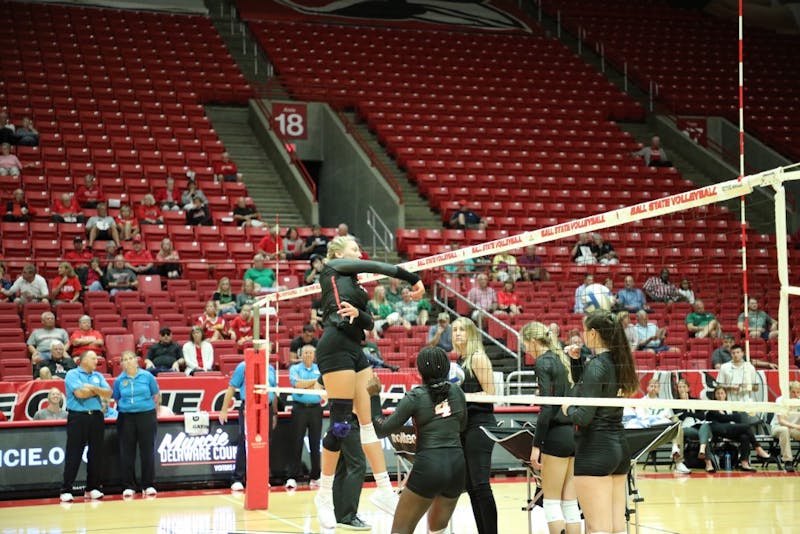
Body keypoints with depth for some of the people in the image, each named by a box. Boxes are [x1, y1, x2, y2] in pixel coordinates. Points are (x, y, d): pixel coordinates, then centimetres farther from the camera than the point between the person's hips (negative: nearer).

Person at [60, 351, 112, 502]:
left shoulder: (98, 376, 16)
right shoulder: (72, 374, -1)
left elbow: (108, 393, 4)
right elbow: (79, 393, -15)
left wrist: (92, 387, -10)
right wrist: (98, 391, -1)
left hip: (96, 417, 5)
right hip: (77, 417, -5)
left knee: (96, 454, 6)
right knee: (73, 455, -5)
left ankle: (92, 488, 15)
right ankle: (66, 490, -3)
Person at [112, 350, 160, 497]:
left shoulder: (147, 376, 1)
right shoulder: (119, 380, 4)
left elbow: (156, 396, 8)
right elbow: (116, 400, 13)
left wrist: (151, 410, 8)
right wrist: (125, 408, 5)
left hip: (146, 415, -1)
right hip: (126, 418, 1)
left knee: (147, 451, 1)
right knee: (127, 452, 2)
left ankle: (148, 485, 8)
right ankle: (128, 486, 10)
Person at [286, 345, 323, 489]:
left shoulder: (320, 369, 12)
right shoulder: (294, 368, 7)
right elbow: (296, 384, -10)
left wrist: (304, 384, -8)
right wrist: (314, 381, -4)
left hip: (315, 408, 2)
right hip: (299, 408, -2)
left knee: (315, 443, 4)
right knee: (297, 443, -4)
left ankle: (315, 477, 9)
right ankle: (292, 477, -2)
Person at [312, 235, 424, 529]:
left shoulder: (355, 286, 24)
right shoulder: (332, 268, 5)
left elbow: (369, 322, 14)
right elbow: (376, 266, -2)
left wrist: (357, 313, -8)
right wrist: (412, 278, -1)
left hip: (355, 350, 8)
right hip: (336, 348, -8)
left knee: (370, 419, 5)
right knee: (341, 422, -9)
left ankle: (384, 491, 7)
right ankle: (324, 495, 0)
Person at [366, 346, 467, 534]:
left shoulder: (415, 396, -5)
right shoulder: (456, 391, 8)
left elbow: (381, 429, -3)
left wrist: (373, 396, 1)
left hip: (429, 466, -5)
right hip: (456, 464, 5)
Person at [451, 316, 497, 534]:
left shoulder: (478, 358, -7)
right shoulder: (459, 361, 17)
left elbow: (490, 394, -12)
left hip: (480, 425, -9)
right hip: (464, 425, 9)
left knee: (480, 485, -12)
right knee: (471, 486, 9)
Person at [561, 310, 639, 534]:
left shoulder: (595, 366, -13)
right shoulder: (618, 363, 10)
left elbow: (584, 417, -18)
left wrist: (567, 409, 1)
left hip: (595, 450, -8)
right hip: (619, 447, 8)